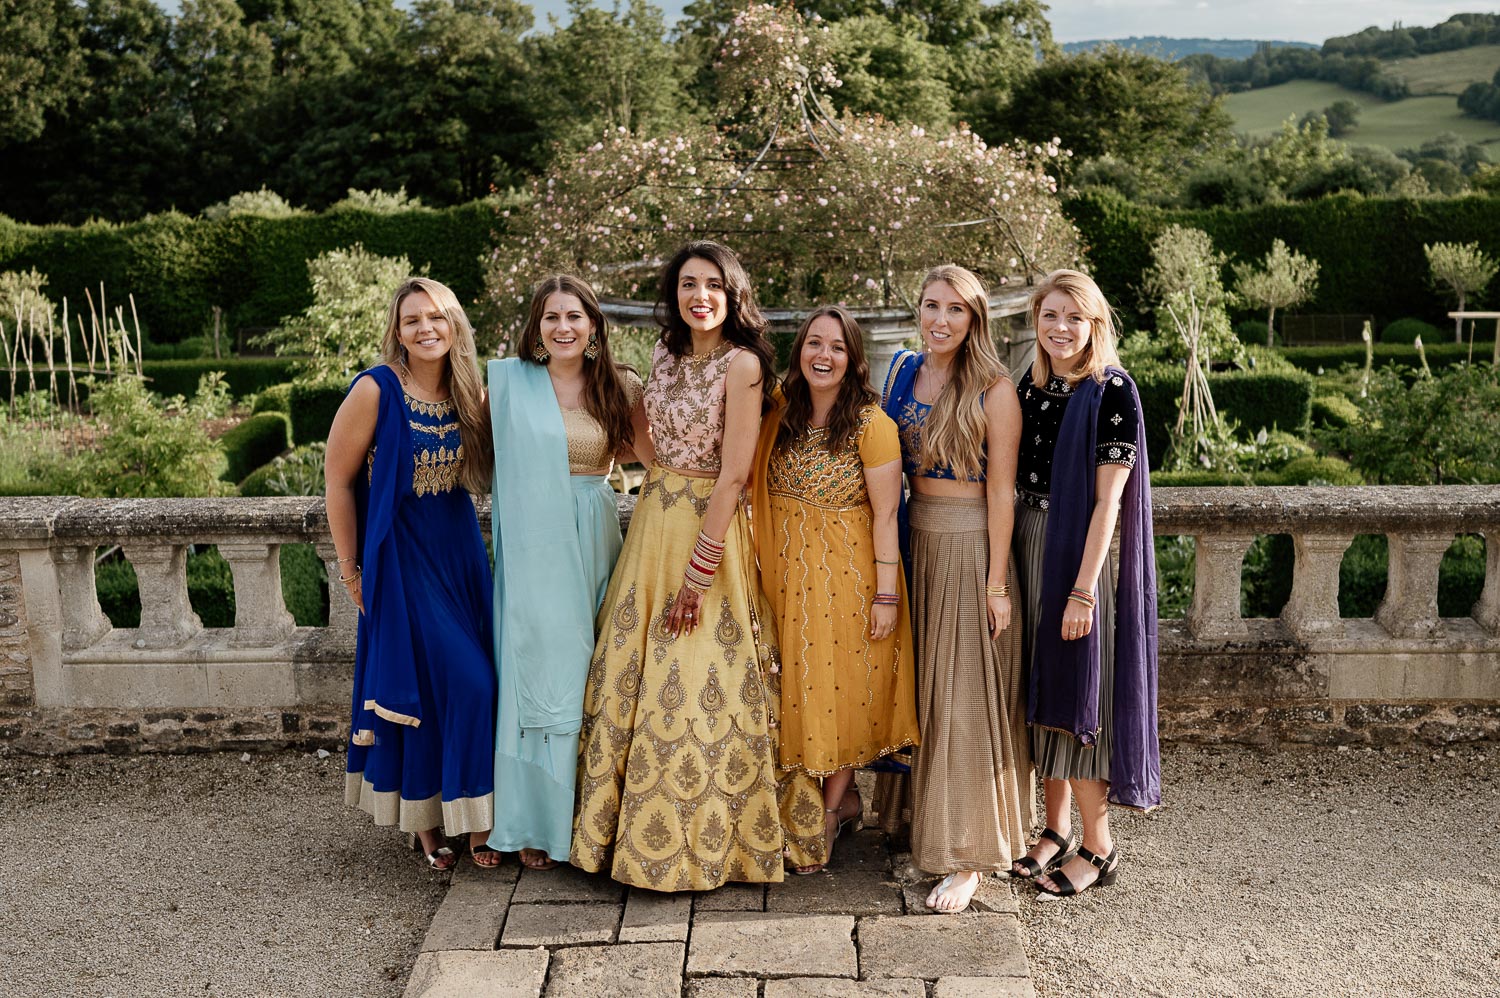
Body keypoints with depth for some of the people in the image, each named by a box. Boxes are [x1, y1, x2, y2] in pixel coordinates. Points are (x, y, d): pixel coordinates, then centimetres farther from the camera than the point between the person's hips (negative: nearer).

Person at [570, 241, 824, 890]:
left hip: (708, 526, -7)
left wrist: (700, 570, -18)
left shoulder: (742, 364, -13)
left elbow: (733, 475, -17)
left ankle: (702, 842, 20)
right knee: (634, 677, 10)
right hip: (652, 522, 7)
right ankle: (642, 834, 27)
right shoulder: (666, 356, 9)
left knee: (698, 687, 0)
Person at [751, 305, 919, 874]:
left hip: (848, 574, -5)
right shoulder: (780, 418, 5)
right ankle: (843, 796, 29)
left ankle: (830, 812, 21)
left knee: (842, 685, 5)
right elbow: (763, 497, 12)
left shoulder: (871, 425, -11)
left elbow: (885, 515, -12)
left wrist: (887, 595, -13)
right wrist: (766, 568, 0)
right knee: (798, 684, 10)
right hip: (788, 573, 5)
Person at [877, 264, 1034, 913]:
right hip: (915, 541, 6)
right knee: (921, 688, 13)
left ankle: (969, 857, 9)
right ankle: (924, 821, 29)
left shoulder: (993, 391, -10)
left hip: (971, 547, -6)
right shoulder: (901, 370, 9)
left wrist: (996, 580, -15)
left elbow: (1001, 490, -12)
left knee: (966, 697, -1)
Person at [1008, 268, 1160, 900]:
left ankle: (1098, 848, 15)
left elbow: (1107, 499, -16)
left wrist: (1083, 588, -19)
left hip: (1084, 549, -6)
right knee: (1042, 687, 13)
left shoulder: (1113, 392, -12)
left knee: (1078, 688, 0)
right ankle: (1056, 828, 27)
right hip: (1029, 541, 7)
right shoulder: (1030, 385, 8)